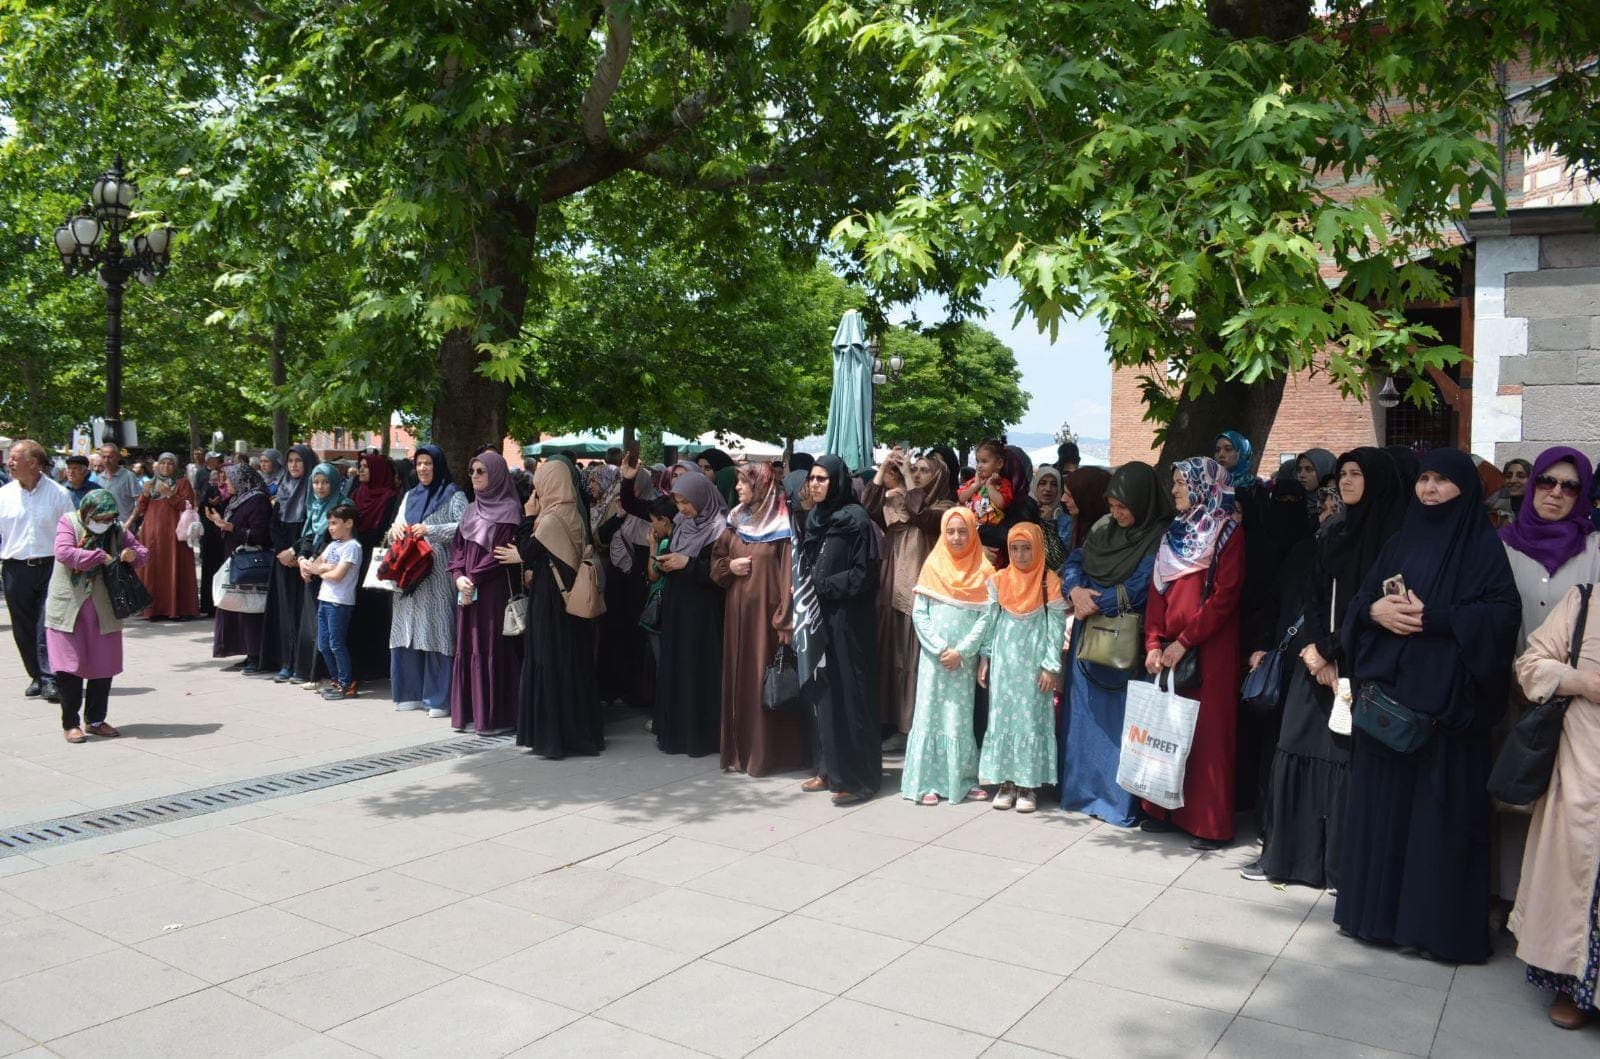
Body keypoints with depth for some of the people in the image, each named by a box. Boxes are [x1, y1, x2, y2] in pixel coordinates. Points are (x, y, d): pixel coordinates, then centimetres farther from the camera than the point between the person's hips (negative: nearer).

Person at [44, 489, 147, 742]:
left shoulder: (116, 530, 7)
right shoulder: (69, 522, -4)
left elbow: (141, 550, 14)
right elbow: (63, 552, -19)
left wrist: (133, 554, -8)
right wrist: (100, 557, -19)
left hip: (104, 610, 4)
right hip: (68, 607, -4)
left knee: (104, 666, 7)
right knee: (69, 666, -4)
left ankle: (95, 720, 20)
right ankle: (70, 723, 7)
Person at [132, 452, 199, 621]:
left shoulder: (182, 483, 7)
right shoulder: (151, 484, 19)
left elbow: (187, 506, -4)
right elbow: (140, 510, 15)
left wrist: (169, 494, -15)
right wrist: (144, 495, -3)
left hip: (173, 534, -4)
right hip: (152, 534, 4)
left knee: (175, 569, -8)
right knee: (153, 569, -2)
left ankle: (178, 609, -6)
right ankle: (155, 608, 1)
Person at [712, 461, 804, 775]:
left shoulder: (782, 525, -8)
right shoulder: (736, 520, 12)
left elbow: (789, 575, -13)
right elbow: (716, 559, 19)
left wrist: (784, 620, -19)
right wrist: (729, 566, -5)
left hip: (765, 611, -6)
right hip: (737, 610, 6)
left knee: (764, 679, -2)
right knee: (738, 677, 8)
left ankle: (766, 753, 7)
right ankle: (740, 747, 18)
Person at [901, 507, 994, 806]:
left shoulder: (983, 572, 1)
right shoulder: (933, 566, 4)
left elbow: (986, 616, -3)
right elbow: (918, 613, 1)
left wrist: (961, 651, -11)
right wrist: (939, 647, -9)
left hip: (965, 657, 0)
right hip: (934, 655, 0)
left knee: (961, 716, 4)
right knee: (930, 712, 0)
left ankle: (963, 779, 12)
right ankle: (927, 782, 2)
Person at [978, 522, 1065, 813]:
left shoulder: (1050, 582, -4)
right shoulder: (999, 581, 5)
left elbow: (1056, 627, -5)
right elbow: (991, 622, 9)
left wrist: (1051, 666, -9)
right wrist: (985, 657, 5)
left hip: (1034, 662, -3)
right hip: (1004, 660, 3)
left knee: (1032, 717, 0)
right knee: (1002, 716, 4)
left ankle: (1029, 784, 8)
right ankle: (1007, 782, 13)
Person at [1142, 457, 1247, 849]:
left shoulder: (1229, 533, -4)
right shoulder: (1174, 534, 15)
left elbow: (1225, 596, -12)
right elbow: (1158, 592, 11)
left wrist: (1183, 642, -14)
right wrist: (1154, 643, 0)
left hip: (1211, 649, -6)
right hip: (1169, 651, 6)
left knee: (1208, 732, -4)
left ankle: (1211, 823, 3)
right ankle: (1166, 810, 18)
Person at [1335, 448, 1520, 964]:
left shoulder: (1482, 546, 0)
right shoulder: (1400, 542, 14)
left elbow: (1504, 612, -11)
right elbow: (1359, 600, 13)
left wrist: (1432, 617, -18)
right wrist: (1375, 609, -9)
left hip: (1445, 699, -5)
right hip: (1386, 692, 5)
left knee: (1440, 804, -1)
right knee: (1382, 797, 8)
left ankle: (1437, 919, 9)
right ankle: (1378, 906, 18)